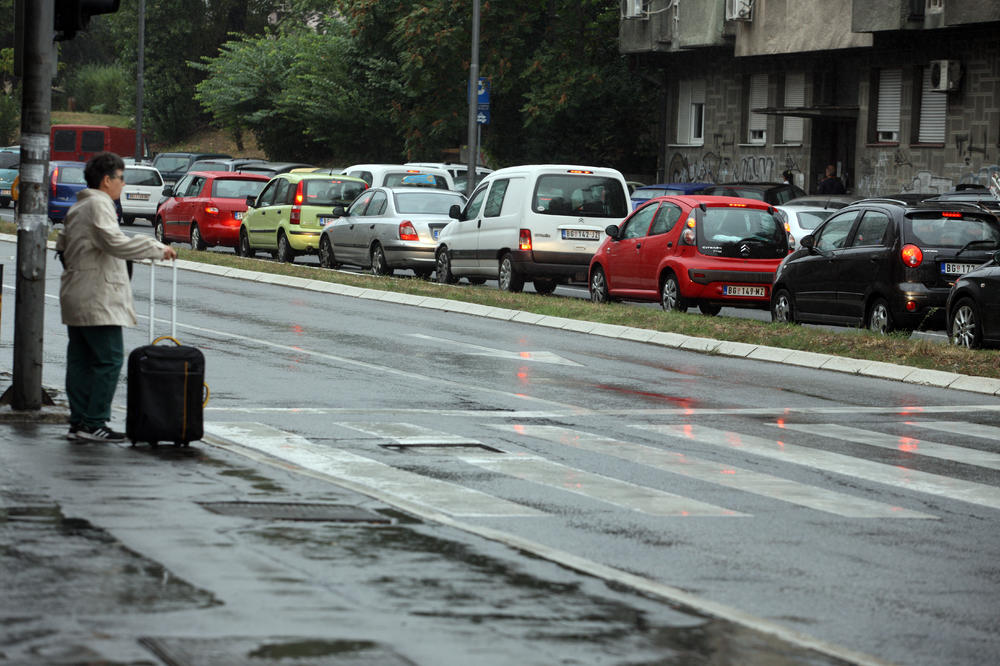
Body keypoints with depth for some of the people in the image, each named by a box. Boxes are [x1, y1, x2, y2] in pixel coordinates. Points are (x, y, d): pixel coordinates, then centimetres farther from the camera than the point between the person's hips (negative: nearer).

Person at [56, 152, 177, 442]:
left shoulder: (77, 208, 19)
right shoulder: (98, 205, -13)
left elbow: (62, 245, 26)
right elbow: (116, 243, -25)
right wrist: (158, 249, -21)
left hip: (75, 298, 10)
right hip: (97, 299, -10)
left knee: (80, 360, 10)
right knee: (108, 360, -8)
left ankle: (78, 421, 11)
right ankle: (93, 423, -9)